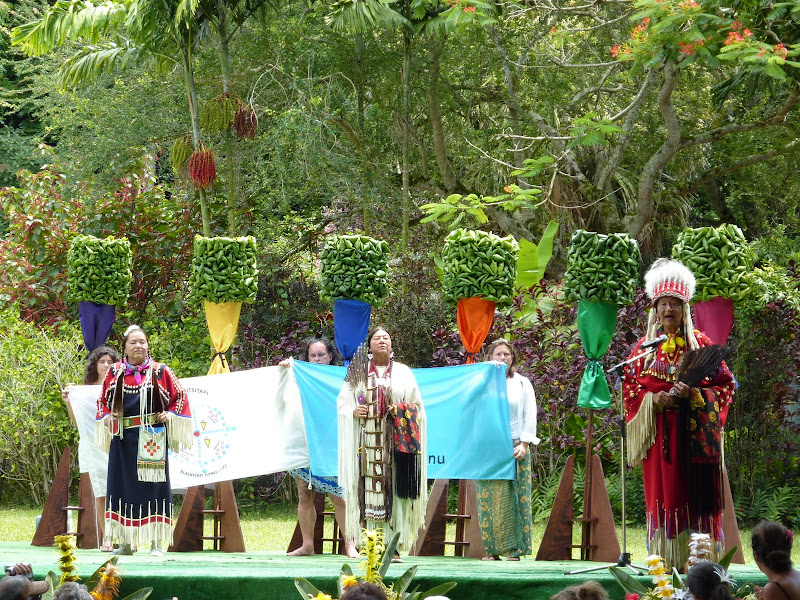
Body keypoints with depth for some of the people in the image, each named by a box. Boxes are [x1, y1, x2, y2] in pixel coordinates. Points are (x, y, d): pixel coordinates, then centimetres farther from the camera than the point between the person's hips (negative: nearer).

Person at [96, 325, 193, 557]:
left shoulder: (160, 372, 4)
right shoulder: (115, 372, 10)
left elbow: (180, 396, 10)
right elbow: (103, 400, 19)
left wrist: (170, 415, -5)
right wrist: (106, 416, 1)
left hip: (152, 440, -3)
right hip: (123, 440, 3)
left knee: (152, 486, -4)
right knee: (123, 487, 3)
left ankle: (156, 543, -2)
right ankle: (125, 542, 9)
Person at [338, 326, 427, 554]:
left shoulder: (403, 372, 14)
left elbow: (417, 406, 13)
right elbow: (342, 403, 13)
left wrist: (404, 414, -7)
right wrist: (353, 411, -8)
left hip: (396, 439, 0)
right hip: (367, 439, 0)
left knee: (393, 490, -7)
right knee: (368, 488, -8)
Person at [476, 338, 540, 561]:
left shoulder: (522, 384, 11)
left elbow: (530, 416, 6)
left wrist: (524, 444, -6)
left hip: (515, 448, -1)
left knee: (514, 498, -7)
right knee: (488, 498, -5)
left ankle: (514, 549, -7)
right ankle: (491, 549, -3)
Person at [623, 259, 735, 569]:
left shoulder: (701, 343, 5)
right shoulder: (644, 346, 10)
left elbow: (724, 384, 3)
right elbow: (629, 387, 9)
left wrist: (693, 393, -13)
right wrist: (654, 399, -10)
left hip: (693, 430, -1)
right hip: (658, 431, 1)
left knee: (694, 492, -5)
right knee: (662, 492, -1)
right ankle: (665, 557, 1)